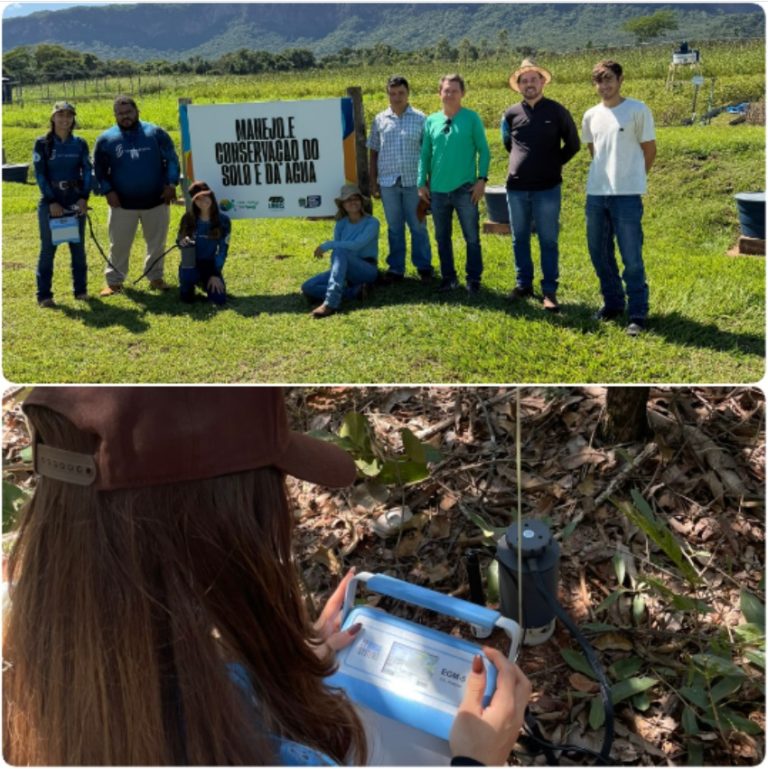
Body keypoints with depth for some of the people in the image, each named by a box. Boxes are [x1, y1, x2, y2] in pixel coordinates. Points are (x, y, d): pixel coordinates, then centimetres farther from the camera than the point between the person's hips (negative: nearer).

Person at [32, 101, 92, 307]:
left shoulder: (80, 144, 5)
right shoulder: (42, 143, -2)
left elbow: (87, 172, 3)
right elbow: (40, 174, -5)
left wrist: (84, 197, -10)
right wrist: (51, 202, -13)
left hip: (75, 202, 3)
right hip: (50, 203, -2)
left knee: (78, 247, 7)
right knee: (48, 248, -1)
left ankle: (81, 290, 17)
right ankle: (44, 295, 3)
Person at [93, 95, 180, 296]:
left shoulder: (155, 133, 0)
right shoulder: (106, 139, 1)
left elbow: (172, 159, 2)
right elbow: (99, 170, 6)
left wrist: (171, 183, -9)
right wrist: (107, 191, -7)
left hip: (156, 201, 0)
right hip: (122, 204, 0)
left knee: (157, 242, 10)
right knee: (119, 244, 6)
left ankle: (156, 277, 26)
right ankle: (114, 280, 17)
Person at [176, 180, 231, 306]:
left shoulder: (223, 220, -7)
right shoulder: (188, 218, -7)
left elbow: (223, 250, -5)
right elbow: (179, 240, 3)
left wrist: (215, 274, -11)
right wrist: (181, 241, -23)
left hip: (210, 264, 0)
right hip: (191, 263, 0)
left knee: (219, 299, -16)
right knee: (187, 298, -16)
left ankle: (205, 283, 19)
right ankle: (188, 283, 21)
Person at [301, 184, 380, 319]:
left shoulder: (372, 222, -5)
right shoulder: (341, 224, 10)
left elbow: (357, 245, -22)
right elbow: (336, 250, 4)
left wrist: (328, 245, -20)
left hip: (366, 271, -5)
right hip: (344, 271, 6)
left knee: (339, 252, -36)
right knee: (308, 288, -15)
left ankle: (330, 303, -48)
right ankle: (356, 290, -22)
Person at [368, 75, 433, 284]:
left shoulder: (420, 119, 3)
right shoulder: (380, 120, 8)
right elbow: (373, 152, 11)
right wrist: (373, 182, 7)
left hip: (414, 181, -2)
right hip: (388, 182, 2)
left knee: (418, 226, 4)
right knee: (394, 227, 8)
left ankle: (424, 266, 14)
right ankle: (395, 268, 16)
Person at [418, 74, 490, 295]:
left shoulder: (471, 118, -2)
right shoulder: (431, 121, 6)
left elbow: (483, 150, -2)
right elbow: (425, 154, 9)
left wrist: (482, 179, -10)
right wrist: (422, 182, 4)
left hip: (465, 189, -3)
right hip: (437, 190, 3)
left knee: (472, 237, 2)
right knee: (442, 238, 11)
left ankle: (474, 280, 12)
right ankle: (448, 278, 23)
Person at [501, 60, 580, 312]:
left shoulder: (557, 111, -2)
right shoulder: (511, 114, 5)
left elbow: (572, 144, 8)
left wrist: (554, 164, 7)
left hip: (547, 188, -3)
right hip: (516, 187, 3)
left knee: (548, 241, 0)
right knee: (520, 239, 10)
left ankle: (549, 291, 6)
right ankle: (523, 284, 23)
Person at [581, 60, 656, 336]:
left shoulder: (637, 110, -5)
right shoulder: (591, 116, 9)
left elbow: (650, 149, 2)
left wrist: (633, 177, 9)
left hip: (627, 195, -5)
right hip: (595, 194, 5)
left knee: (632, 258, -5)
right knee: (599, 253, 12)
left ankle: (638, 314, 3)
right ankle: (613, 302, 29)